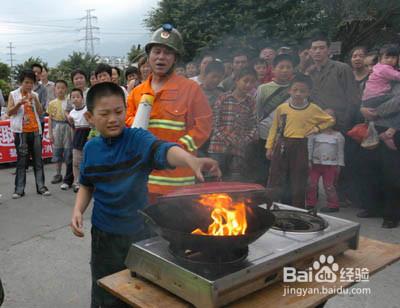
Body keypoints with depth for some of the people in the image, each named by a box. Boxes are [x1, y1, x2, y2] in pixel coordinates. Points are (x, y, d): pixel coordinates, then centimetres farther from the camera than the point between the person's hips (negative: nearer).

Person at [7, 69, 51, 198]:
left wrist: (35, 100, -10)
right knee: (21, 161, -1)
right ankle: (19, 189, 4)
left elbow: (40, 112, 3)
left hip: (35, 131, 3)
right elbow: (9, 112, -5)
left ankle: (41, 187, 10)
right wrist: (20, 103, -19)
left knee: (38, 160, 5)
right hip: (21, 132, -3)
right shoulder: (14, 94, 2)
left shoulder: (35, 95, 10)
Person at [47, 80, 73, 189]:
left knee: (68, 152, 0)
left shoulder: (69, 102, -2)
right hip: (56, 128, 3)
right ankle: (58, 174, 25)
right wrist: (50, 133, 4)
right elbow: (50, 119, 7)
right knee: (57, 151, 11)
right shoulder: (52, 103, 6)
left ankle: (68, 178, 8)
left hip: (67, 127, -3)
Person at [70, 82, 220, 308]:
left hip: (139, 231, -2)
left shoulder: (138, 139, -14)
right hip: (104, 235, 2)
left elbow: (163, 150, -35)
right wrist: (78, 210, -5)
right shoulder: (91, 148, -2)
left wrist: (191, 160, -55)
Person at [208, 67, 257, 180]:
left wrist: (245, 140, -7)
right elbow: (214, 123, -4)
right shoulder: (223, 98, 0)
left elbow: (253, 126, 8)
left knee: (236, 181, 2)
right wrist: (226, 139, -11)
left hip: (238, 150, 3)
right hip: (219, 146, -2)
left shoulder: (251, 102, 9)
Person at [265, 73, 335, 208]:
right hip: (282, 145, 1)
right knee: (275, 178, 2)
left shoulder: (313, 109, 0)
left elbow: (330, 120, 13)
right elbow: (274, 128, 8)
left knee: (299, 180, 7)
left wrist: (317, 128, 0)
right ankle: (270, 207, 11)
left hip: (300, 147, 0)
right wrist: (269, 147, 6)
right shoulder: (281, 108, 1)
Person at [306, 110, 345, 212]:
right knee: (311, 184, 2)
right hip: (315, 164, 2)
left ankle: (333, 205, 11)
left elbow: (340, 151, 6)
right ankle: (310, 203, 13)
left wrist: (339, 165, 2)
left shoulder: (338, 136, 5)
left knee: (329, 185, 0)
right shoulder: (314, 133, 4)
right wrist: (309, 160, -4)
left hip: (331, 165, -1)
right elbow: (309, 147, 2)